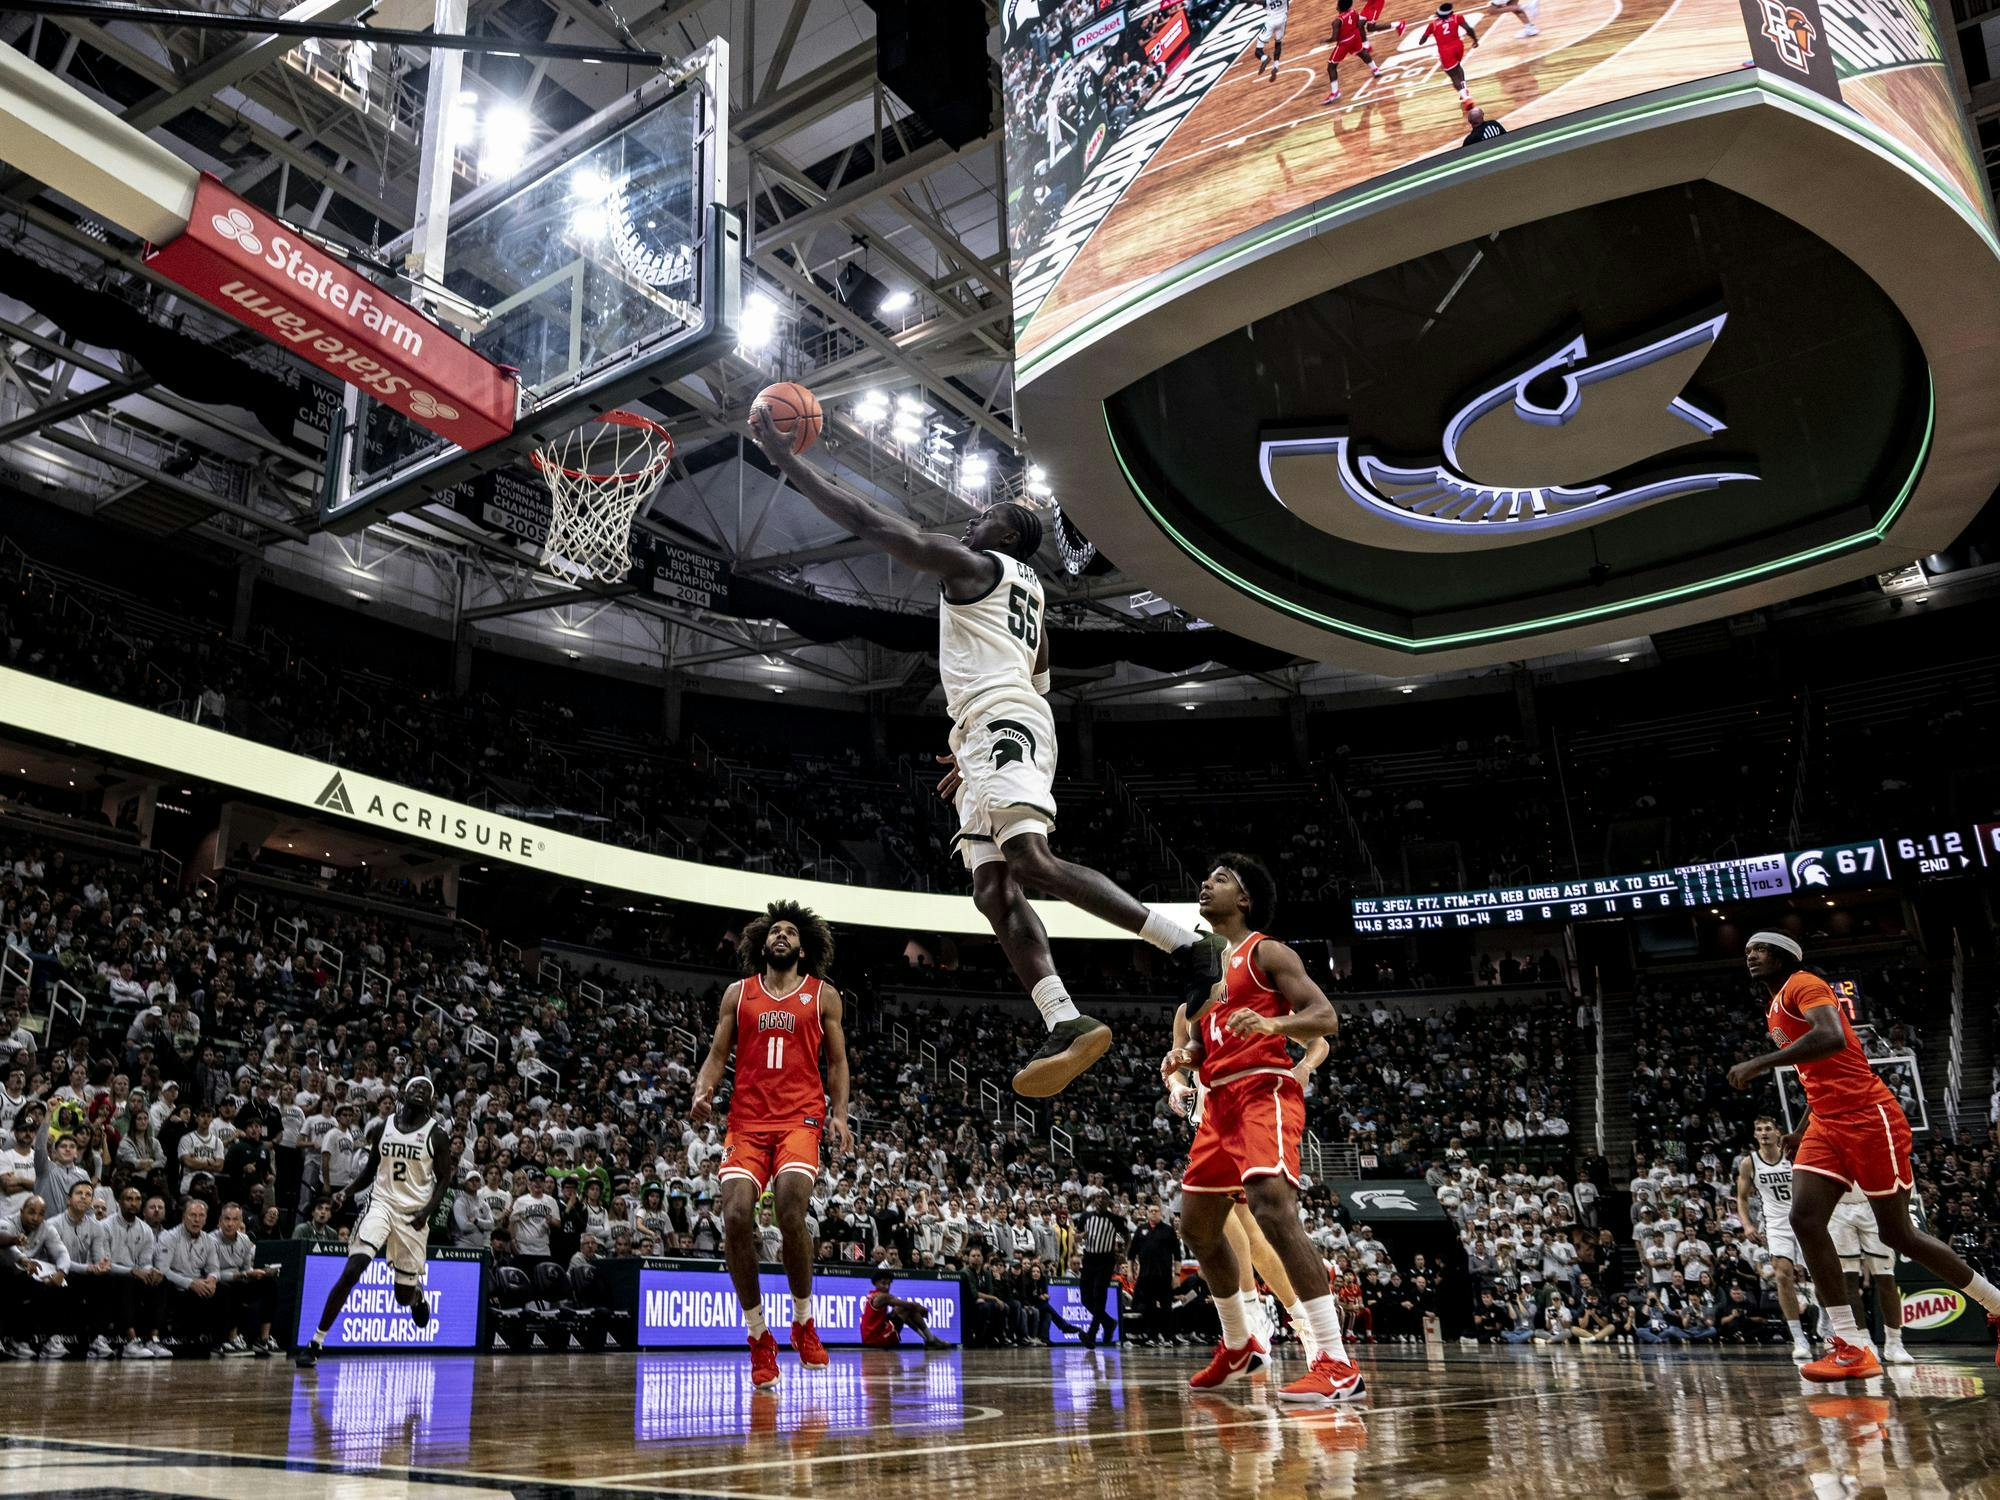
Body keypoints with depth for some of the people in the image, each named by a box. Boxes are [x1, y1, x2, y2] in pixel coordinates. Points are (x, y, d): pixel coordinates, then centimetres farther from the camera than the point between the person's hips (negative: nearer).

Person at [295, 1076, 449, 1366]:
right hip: (381, 1204, 1)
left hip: (414, 1214, -1)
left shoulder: (436, 1135, -3)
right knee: (351, 1272, -20)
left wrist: (428, 1209, -16)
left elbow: (444, 1179, -1)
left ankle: (418, 1293, 47)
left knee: (404, 1295, 8)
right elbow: (370, 1168, 17)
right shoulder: (381, 1127, 6)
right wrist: (346, 1192, 0)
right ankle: (315, 1343, -12)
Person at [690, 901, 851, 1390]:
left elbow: (837, 1062, 13)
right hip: (746, 1120, 2)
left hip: (800, 1118, -2)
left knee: (790, 1212, -23)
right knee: (736, 1217, -16)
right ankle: (759, 1337, 2)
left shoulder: (824, 996, 12)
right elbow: (717, 1055, 14)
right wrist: (702, 1092, -6)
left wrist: (839, 1115, 0)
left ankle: (803, 1320, 3)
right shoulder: (738, 994, 15)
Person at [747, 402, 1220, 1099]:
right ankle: (1067, 1026, -14)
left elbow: (867, 522, -3)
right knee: (994, 890, -2)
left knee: (1032, 862, -25)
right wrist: (968, 754, 35)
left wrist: (785, 458, 2)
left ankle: (1185, 945, -26)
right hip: (991, 736, 10)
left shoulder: (973, 563, 2)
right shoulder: (1027, 587, 30)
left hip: (1002, 725, -10)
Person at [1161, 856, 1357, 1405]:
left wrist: (1273, 1024, -30)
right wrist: (1185, 1054, 6)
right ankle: (1237, 1348, 33)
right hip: (1220, 1100, 9)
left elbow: (1325, 1017, -11)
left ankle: (1338, 1365, -27)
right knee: (1198, 1226, 15)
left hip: (1263, 1091, -9)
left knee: (1273, 1208, -28)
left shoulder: (1266, 952, -2)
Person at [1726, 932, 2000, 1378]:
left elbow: (1833, 1038, -29)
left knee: (1898, 1234, 1)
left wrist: (1760, 1063, -28)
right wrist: (1802, 1131, 26)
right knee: (1805, 1217, -11)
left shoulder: (1803, 984, -9)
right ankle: (1853, 1347, -11)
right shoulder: (1775, 1009, 20)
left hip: (1868, 1119, -8)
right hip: (1826, 1124, 8)